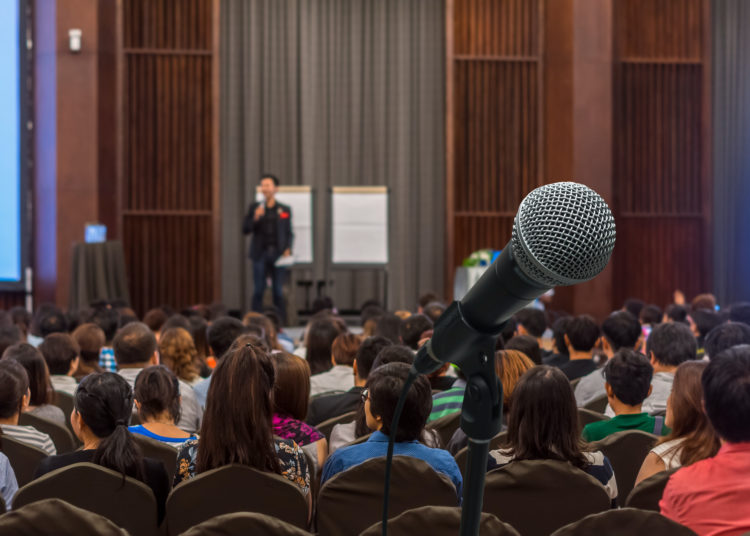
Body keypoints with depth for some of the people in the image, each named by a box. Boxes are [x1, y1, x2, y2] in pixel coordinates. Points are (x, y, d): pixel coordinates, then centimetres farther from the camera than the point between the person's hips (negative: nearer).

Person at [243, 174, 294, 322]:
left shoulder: (285, 210, 8)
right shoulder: (255, 207, 8)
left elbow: (289, 233, 11)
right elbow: (245, 230, 4)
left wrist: (288, 249, -5)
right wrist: (255, 218, -13)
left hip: (278, 254, 0)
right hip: (260, 253, 0)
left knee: (278, 290, 2)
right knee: (258, 290, -1)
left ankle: (280, 321, 5)